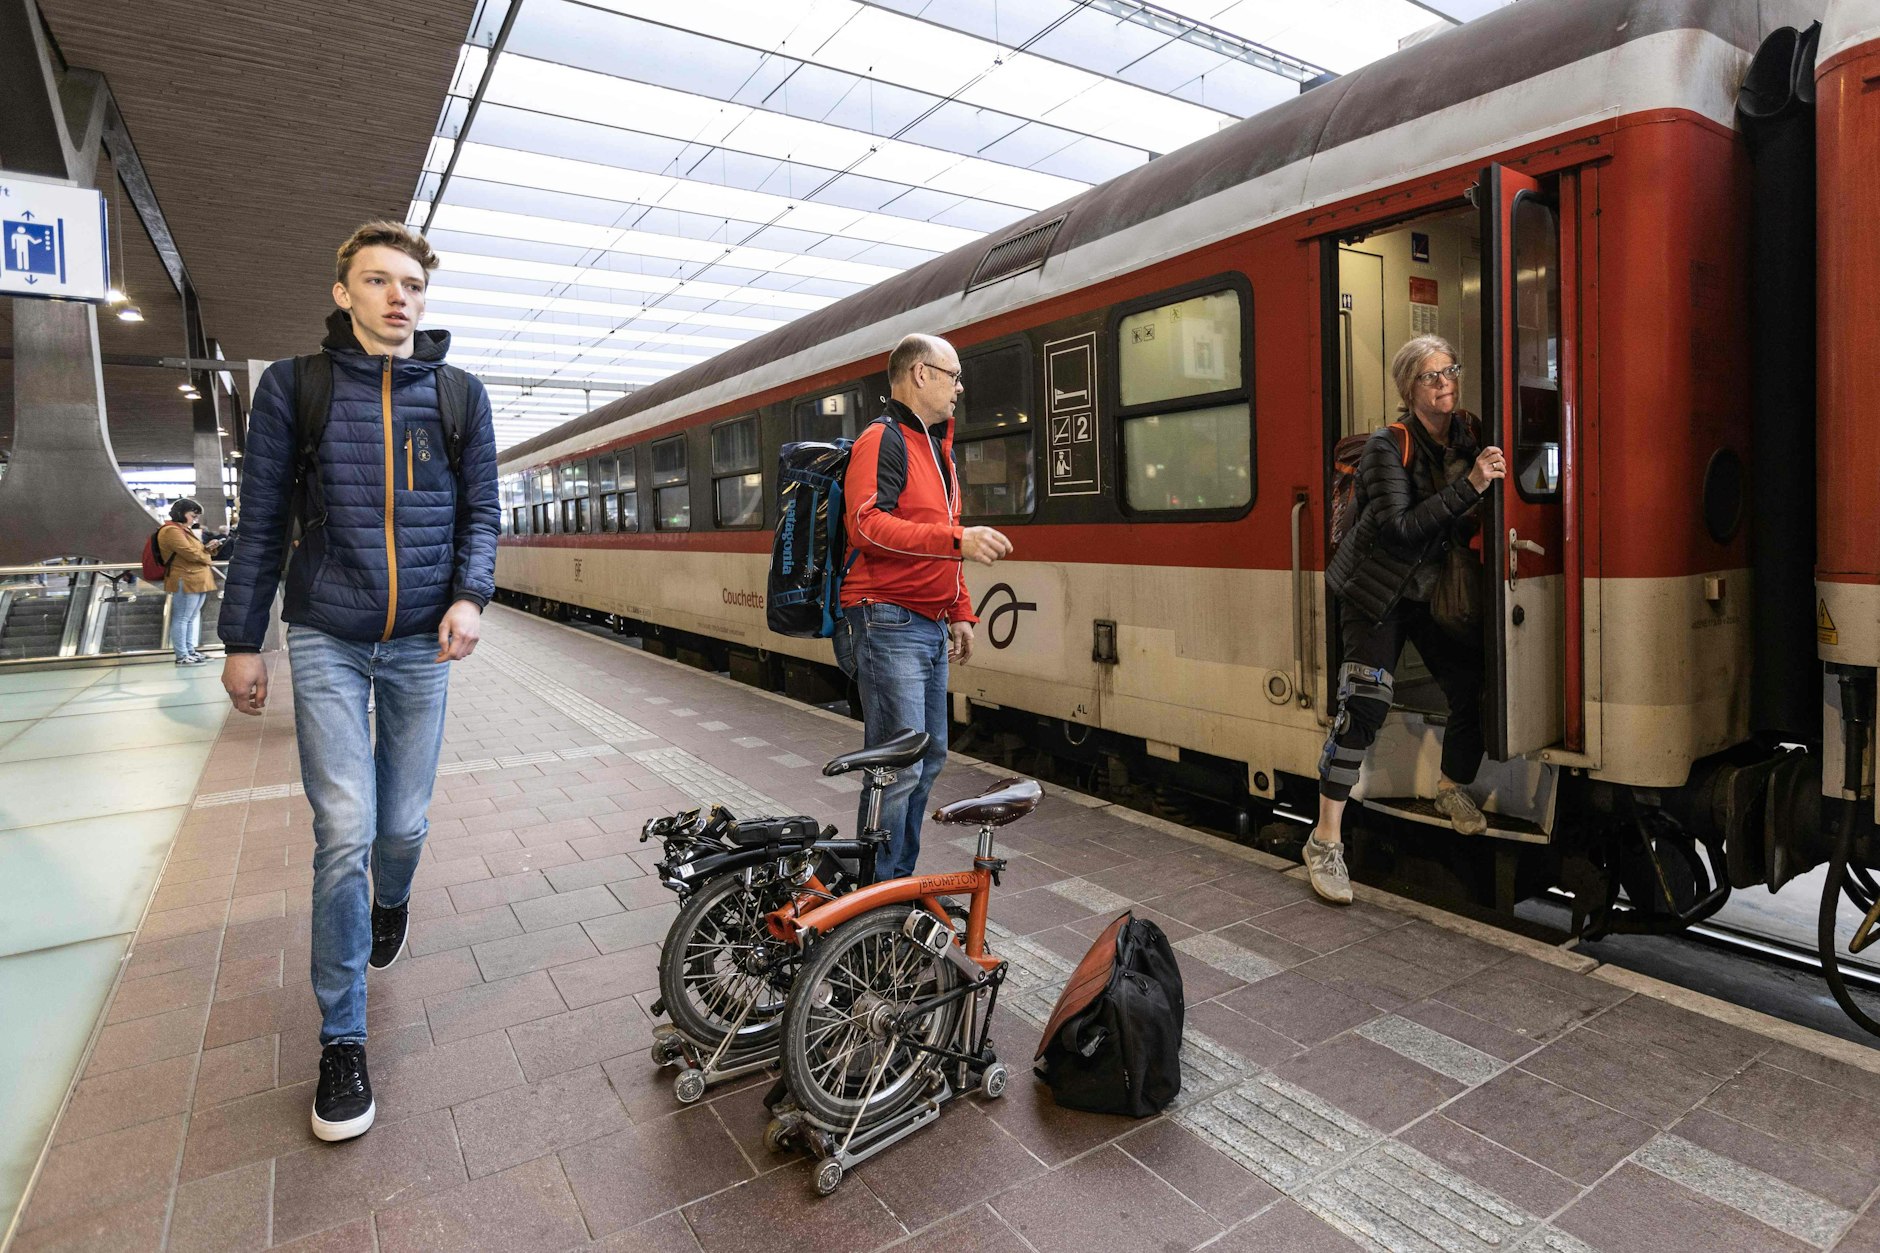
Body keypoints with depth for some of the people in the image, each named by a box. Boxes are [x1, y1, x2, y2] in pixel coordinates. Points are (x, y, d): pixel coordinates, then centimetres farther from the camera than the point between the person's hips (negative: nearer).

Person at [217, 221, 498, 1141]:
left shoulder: (459, 394, 5)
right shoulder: (293, 386, 2)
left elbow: (481, 510, 6)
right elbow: (262, 521, 5)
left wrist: (469, 596, -11)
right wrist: (241, 639, 5)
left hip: (421, 643, 2)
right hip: (326, 640, -1)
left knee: (403, 824, 9)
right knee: (345, 833, -6)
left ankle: (389, 904, 47)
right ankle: (342, 1041, 10)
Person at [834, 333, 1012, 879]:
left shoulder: (936, 446, 22)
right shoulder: (883, 439, -9)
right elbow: (867, 524, -24)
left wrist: (960, 612, 21)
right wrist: (956, 539, -30)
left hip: (929, 628, 10)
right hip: (889, 624, -10)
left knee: (929, 758, 14)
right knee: (899, 769, -9)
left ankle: (901, 881, 27)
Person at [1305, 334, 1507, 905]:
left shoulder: (1470, 436, 0)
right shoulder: (1388, 447, -15)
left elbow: (1474, 526, 10)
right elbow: (1399, 528, -26)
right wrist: (1469, 485, -31)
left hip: (1438, 591, 6)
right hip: (1378, 592, -5)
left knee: (1473, 687, 0)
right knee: (1365, 703, -15)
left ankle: (1452, 788, 33)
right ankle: (1326, 840, -9)